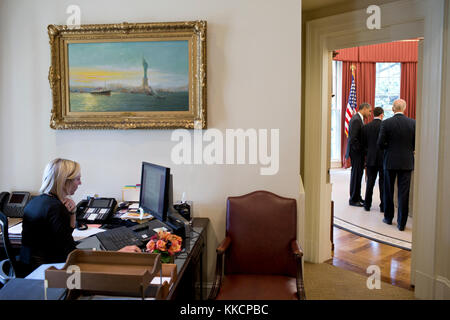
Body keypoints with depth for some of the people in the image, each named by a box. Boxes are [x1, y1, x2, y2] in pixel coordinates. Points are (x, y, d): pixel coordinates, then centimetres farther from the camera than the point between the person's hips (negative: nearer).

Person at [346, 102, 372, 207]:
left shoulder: (359, 119, 14)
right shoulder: (356, 120, -18)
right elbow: (353, 138, -23)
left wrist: (363, 150, 11)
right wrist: (360, 150, -16)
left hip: (359, 152, 10)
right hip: (356, 152, -10)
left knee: (358, 174, 15)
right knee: (356, 175, -2)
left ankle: (357, 197, 24)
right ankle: (353, 199, 7)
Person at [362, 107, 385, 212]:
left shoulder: (366, 127, -1)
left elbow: (363, 144, 3)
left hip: (371, 159, 2)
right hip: (383, 158, -2)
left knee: (370, 182, 11)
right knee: (383, 183, 6)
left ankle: (367, 204, 15)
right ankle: (383, 206, 12)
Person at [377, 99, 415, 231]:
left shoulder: (386, 123, -8)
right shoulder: (413, 123, -4)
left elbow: (380, 144, -8)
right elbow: (416, 143, -1)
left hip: (390, 161, -1)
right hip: (407, 162, 1)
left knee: (388, 191, 14)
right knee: (404, 193, 4)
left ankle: (388, 217, 24)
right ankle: (401, 223, 7)